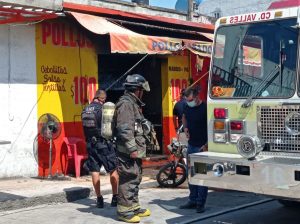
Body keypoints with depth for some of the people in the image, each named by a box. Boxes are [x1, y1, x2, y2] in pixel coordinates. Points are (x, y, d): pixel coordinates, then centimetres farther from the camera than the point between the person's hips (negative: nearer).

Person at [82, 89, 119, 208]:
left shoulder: (85, 110, 6)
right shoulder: (102, 109, -11)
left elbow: (85, 127, 9)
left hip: (90, 144, 5)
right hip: (103, 143, -5)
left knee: (95, 171, 7)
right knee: (113, 170, 5)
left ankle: (99, 199, 9)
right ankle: (115, 197, 7)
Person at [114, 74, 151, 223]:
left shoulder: (133, 103, 19)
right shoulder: (125, 103, -14)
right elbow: (124, 129, -22)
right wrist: (132, 149, -24)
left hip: (135, 150, 11)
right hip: (128, 151, -11)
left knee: (135, 179, 16)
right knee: (128, 179, -8)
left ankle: (134, 207, 26)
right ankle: (123, 211, -3)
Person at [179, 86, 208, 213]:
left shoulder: (205, 109, -16)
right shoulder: (187, 107, 4)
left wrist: (207, 145, -18)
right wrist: (185, 128, 7)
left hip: (202, 147, -7)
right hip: (191, 145, 7)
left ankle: (201, 203, 6)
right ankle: (192, 200, 23)